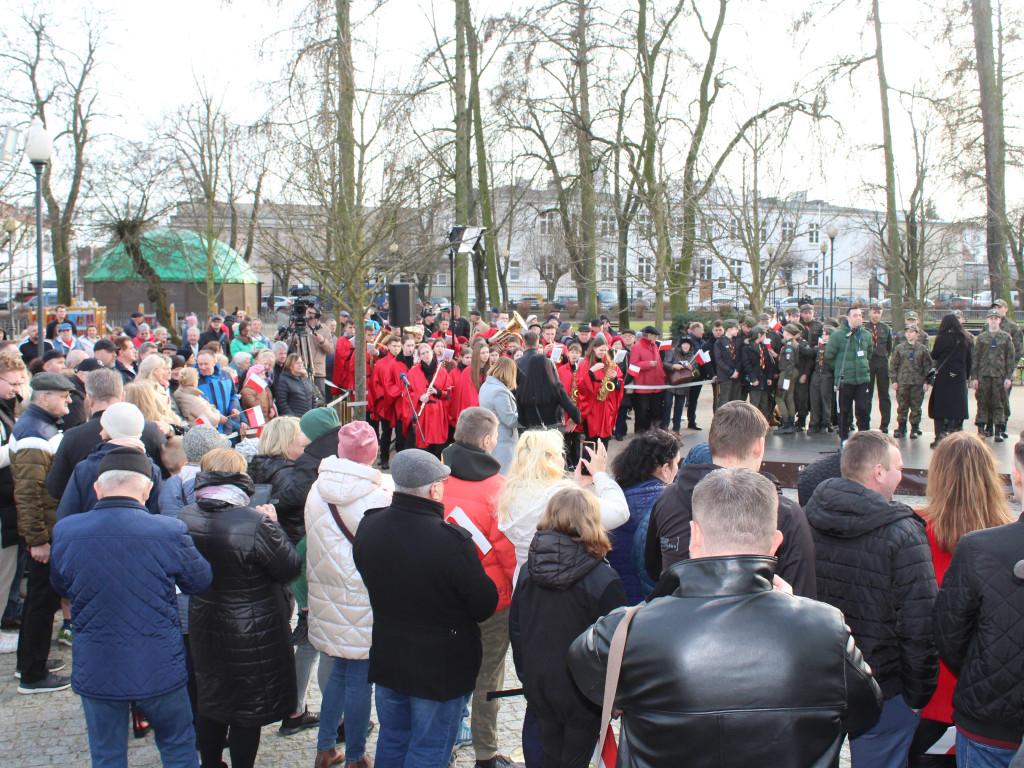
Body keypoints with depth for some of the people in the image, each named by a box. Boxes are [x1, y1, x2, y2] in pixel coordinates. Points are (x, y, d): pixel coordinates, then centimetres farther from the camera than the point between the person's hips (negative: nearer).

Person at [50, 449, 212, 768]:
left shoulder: (64, 533, -11)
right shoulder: (171, 532, -18)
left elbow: (60, 586, 8)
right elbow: (201, 582, -2)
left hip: (95, 671, 2)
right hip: (159, 669, -1)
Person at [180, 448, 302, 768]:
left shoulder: (184, 518, -9)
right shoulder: (256, 524, -28)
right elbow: (291, 568, -17)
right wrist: (273, 525, -5)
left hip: (203, 628, 6)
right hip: (252, 633, -6)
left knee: (209, 702, 24)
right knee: (247, 709, 11)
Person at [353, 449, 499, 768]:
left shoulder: (368, 527, -10)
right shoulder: (453, 541, -30)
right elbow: (485, 606, -19)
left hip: (386, 658, 6)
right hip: (439, 669, -6)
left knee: (391, 741, 23)